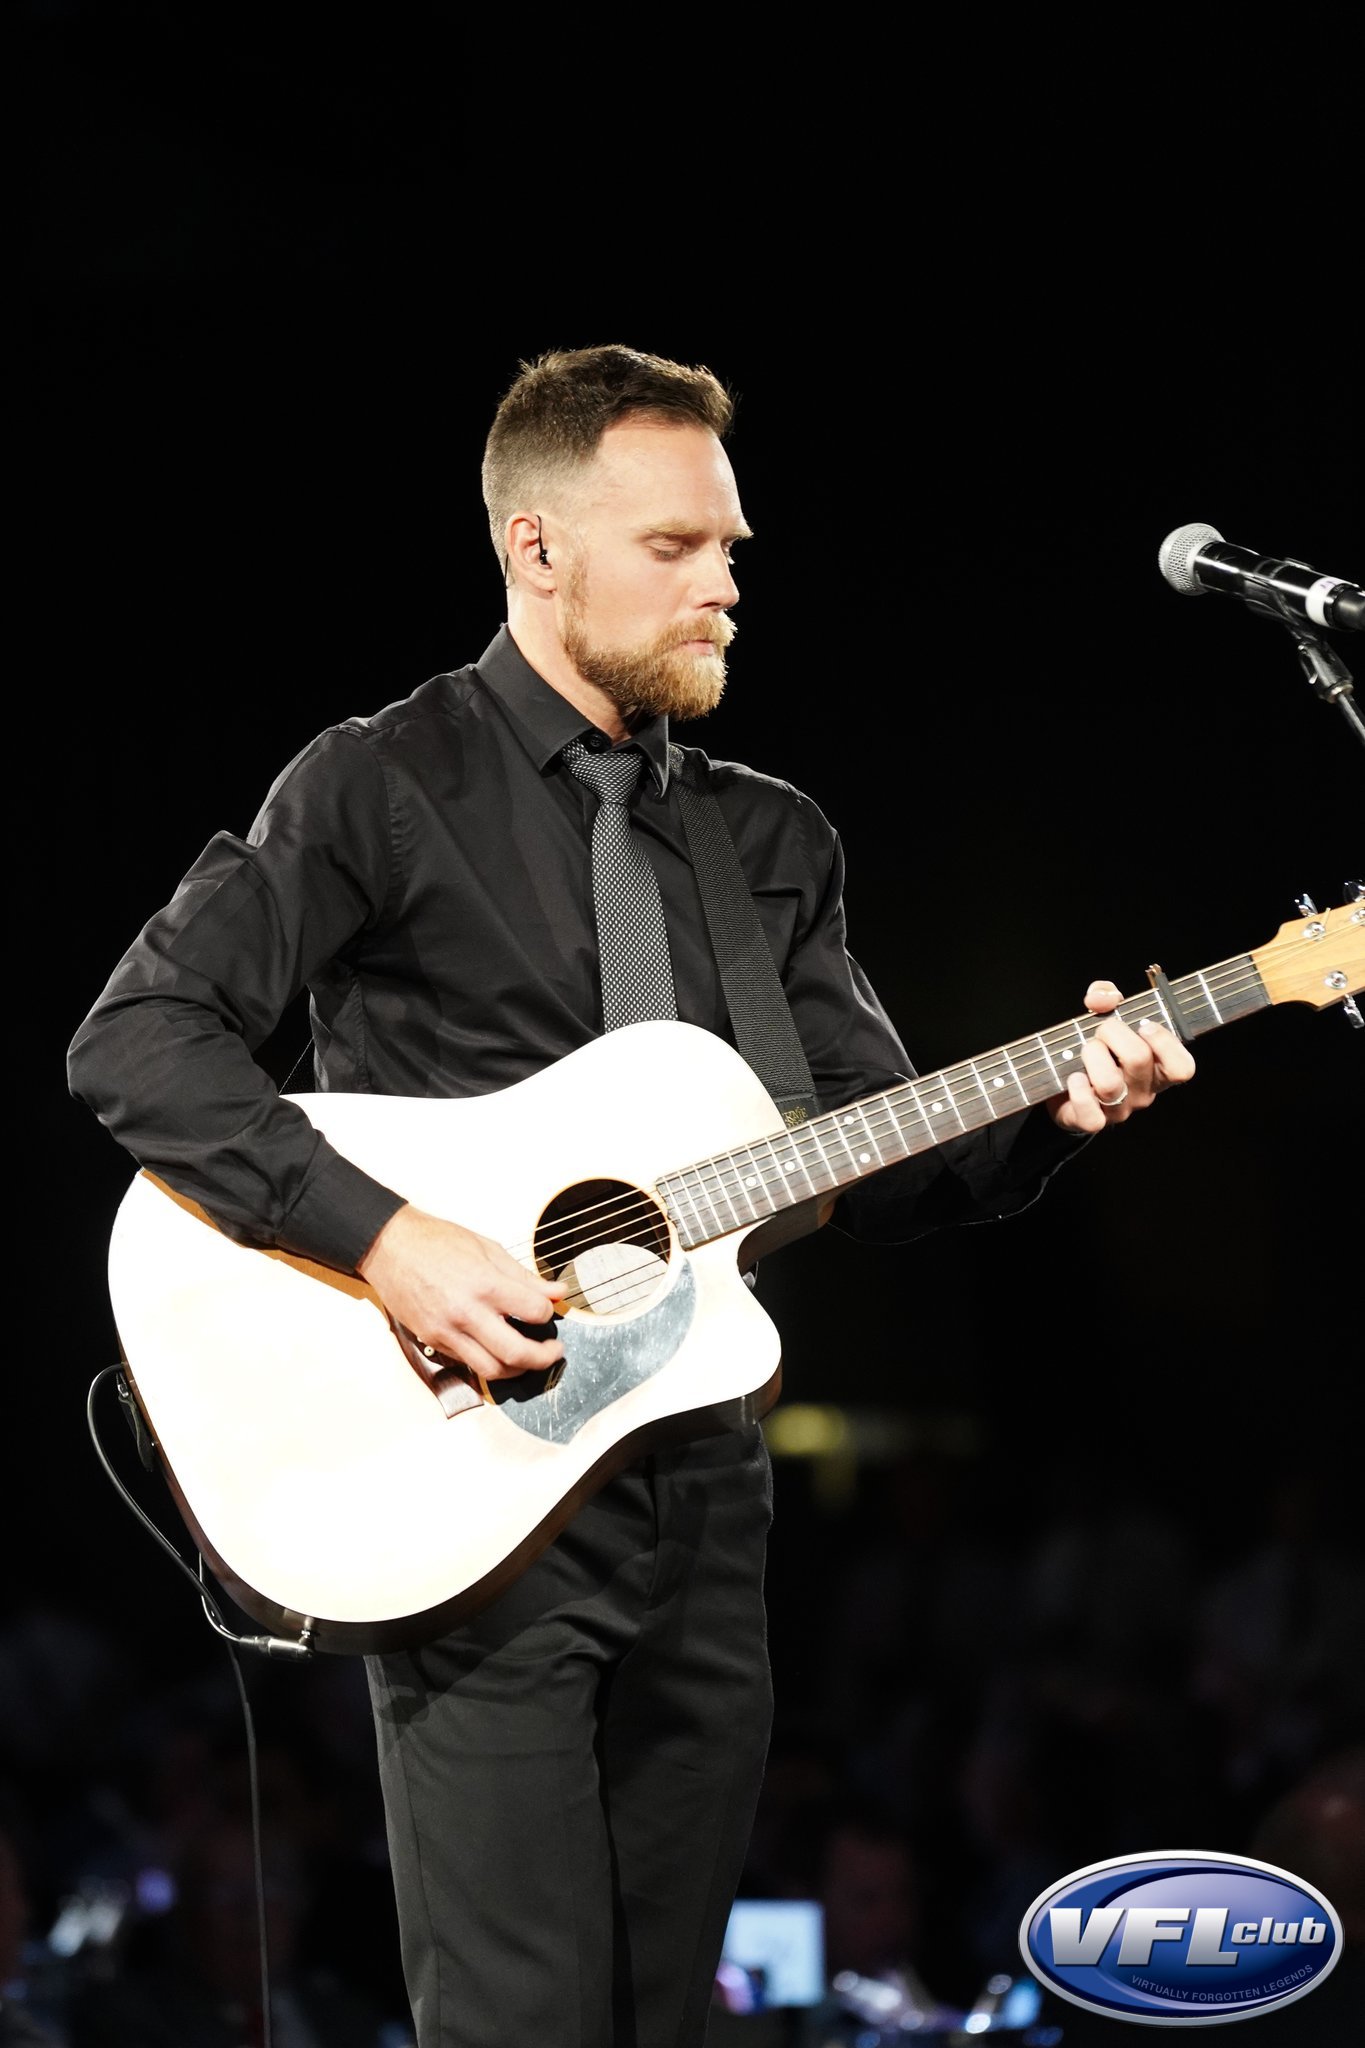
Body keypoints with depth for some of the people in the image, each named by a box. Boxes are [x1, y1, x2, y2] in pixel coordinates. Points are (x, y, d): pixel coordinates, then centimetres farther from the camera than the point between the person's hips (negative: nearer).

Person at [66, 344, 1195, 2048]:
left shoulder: (771, 843, 15)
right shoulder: (383, 789, -3)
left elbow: (877, 1164, 13)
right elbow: (138, 1039, -12)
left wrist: (1049, 1111, -7)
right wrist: (384, 1240, -21)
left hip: (698, 1504, 6)